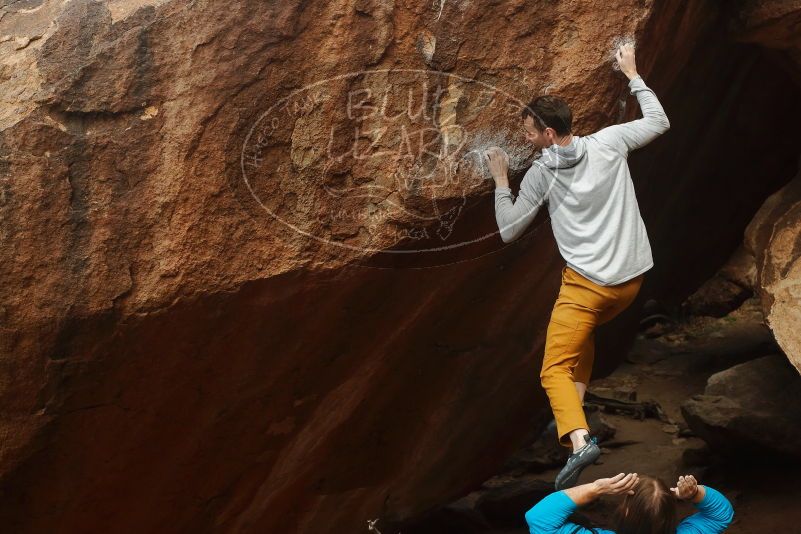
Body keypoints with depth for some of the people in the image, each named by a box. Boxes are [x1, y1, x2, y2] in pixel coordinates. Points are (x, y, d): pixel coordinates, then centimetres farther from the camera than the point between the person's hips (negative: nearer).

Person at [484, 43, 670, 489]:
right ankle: (576, 410, 26)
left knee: (555, 371, -4)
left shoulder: (541, 175, -7)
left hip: (586, 283, -5)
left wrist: (501, 181, 10)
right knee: (584, 329, 33)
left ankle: (579, 439, -29)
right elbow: (659, 122, 17)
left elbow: (508, 231, 1)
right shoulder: (610, 142, -1)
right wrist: (633, 74, 24)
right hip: (631, 280, 6)